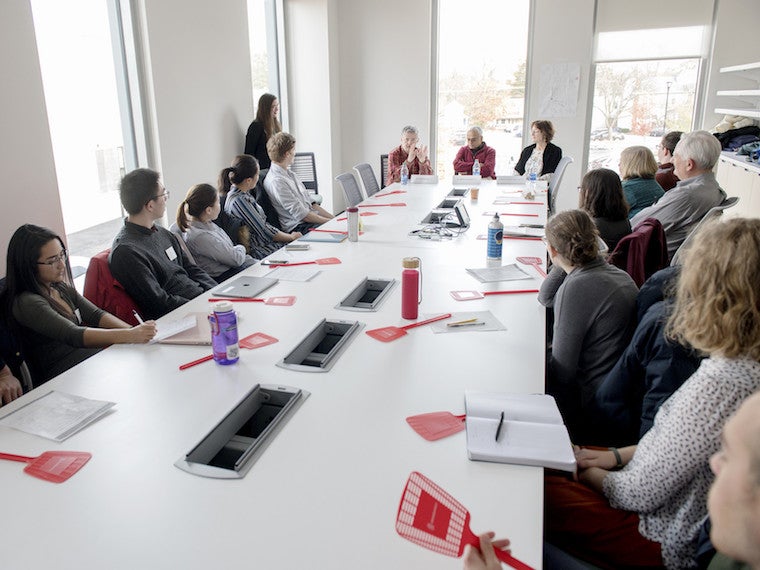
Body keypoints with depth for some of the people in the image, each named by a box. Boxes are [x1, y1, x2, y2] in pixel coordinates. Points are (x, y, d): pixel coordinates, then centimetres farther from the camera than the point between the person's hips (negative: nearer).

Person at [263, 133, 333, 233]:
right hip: (299, 227, -9)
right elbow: (301, 214, -16)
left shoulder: (291, 174, 17)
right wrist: (331, 222, -13)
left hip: (312, 220, 9)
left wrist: (333, 218, 6)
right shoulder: (276, 181, -13)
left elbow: (311, 203, 17)